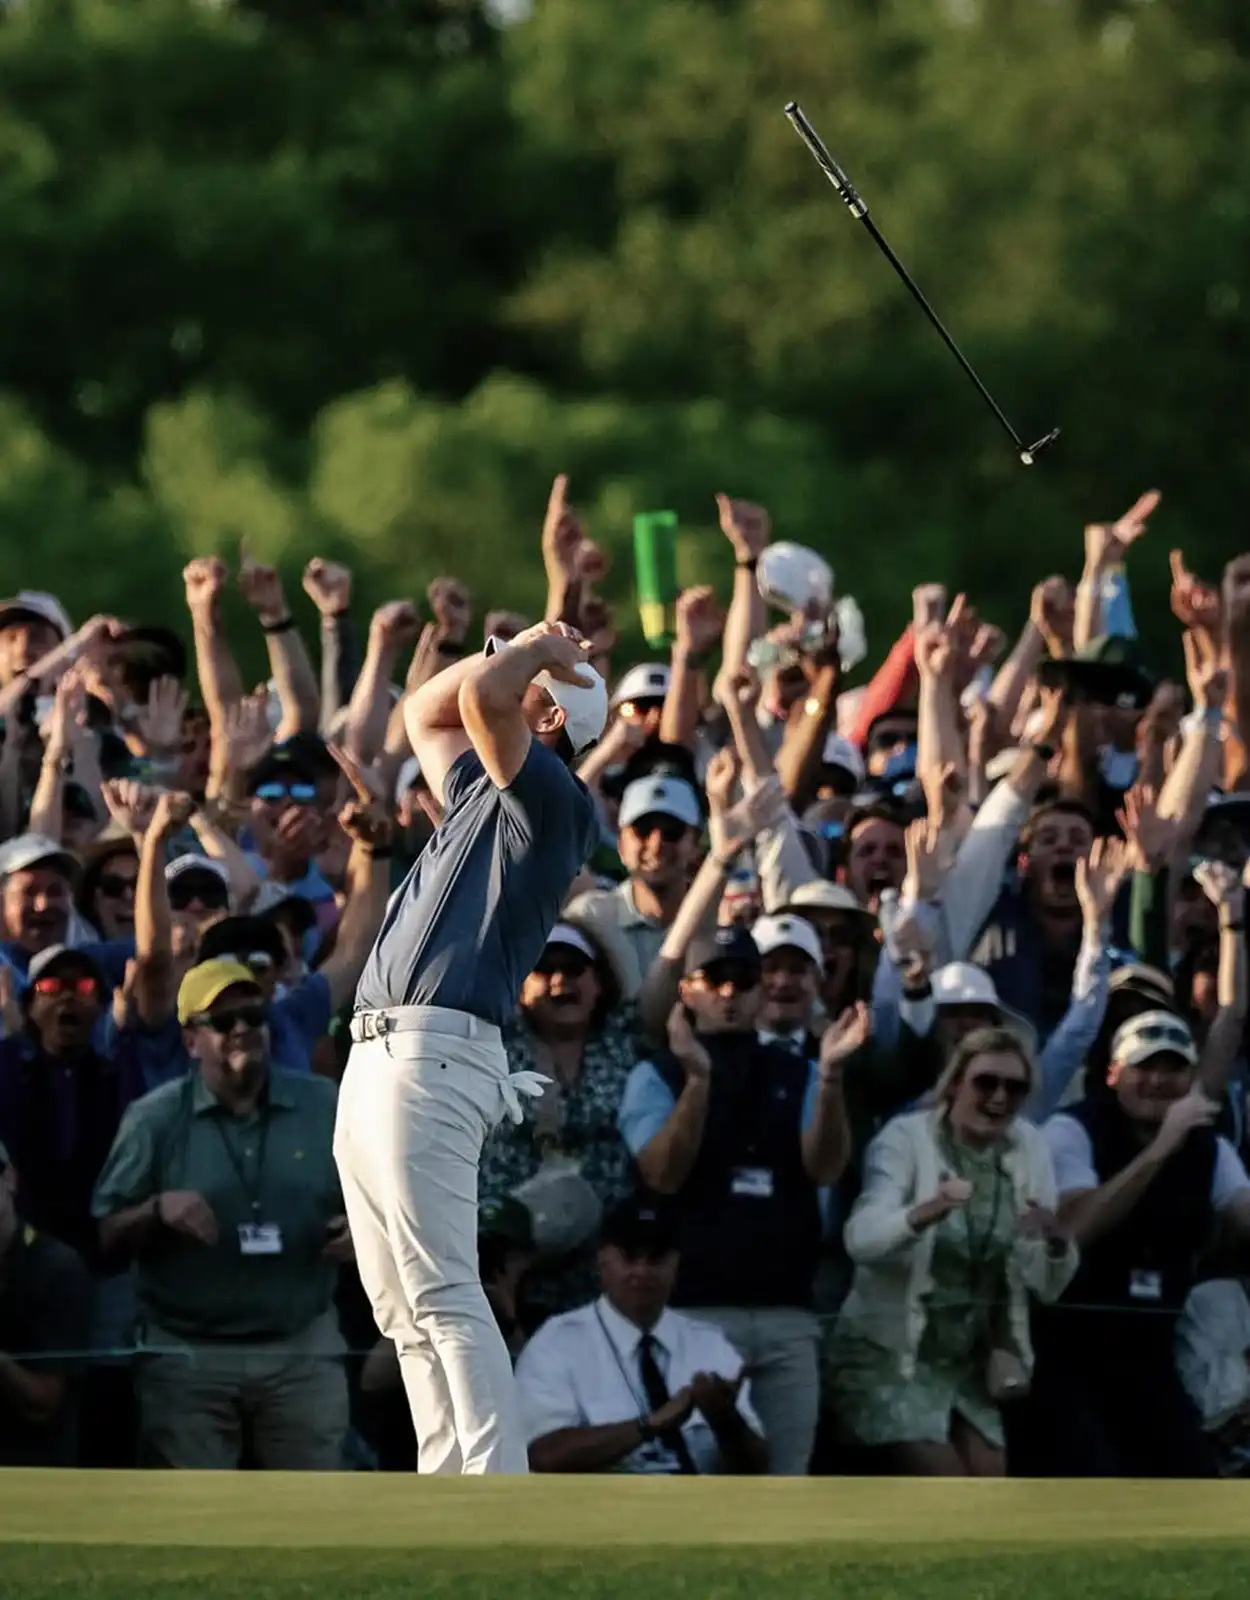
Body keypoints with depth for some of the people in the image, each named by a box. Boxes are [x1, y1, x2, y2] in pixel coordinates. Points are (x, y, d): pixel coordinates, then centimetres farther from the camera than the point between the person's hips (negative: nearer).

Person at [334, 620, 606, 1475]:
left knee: (444, 1300, -17)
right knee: (403, 1311, 9)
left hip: (431, 1058, -10)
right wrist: (525, 645, 27)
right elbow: (424, 711, 38)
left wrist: (537, 655, 1)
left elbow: (482, 694, -19)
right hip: (377, 1057, 10)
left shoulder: (557, 802, -5)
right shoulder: (477, 789, 22)